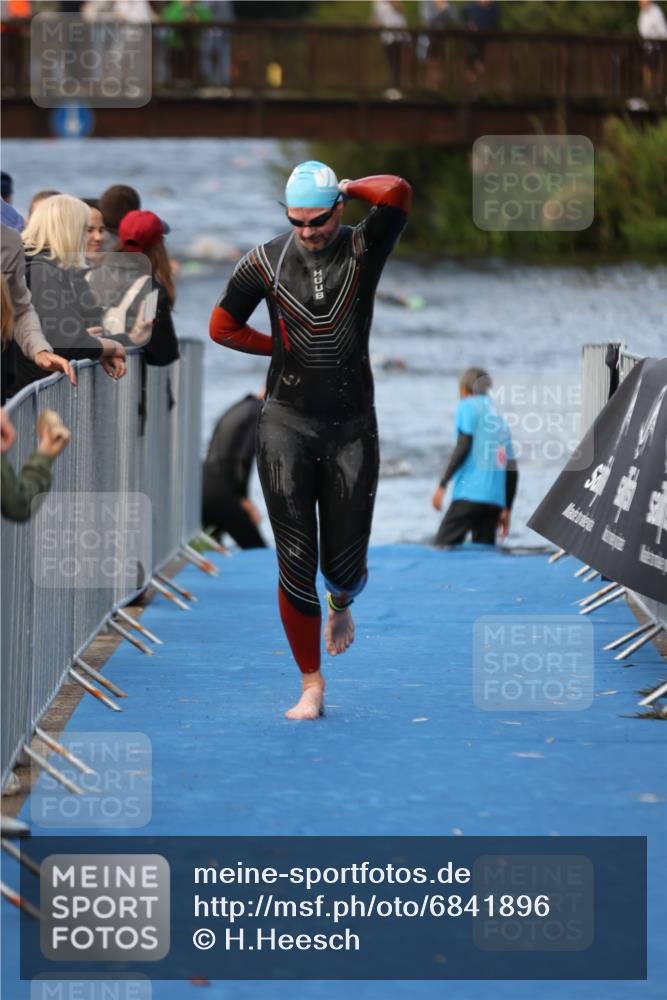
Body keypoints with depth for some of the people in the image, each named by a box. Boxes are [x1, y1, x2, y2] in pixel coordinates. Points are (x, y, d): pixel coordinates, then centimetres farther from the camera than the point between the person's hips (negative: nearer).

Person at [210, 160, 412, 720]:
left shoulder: (363, 249, -3)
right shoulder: (267, 262, 0)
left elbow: (397, 192, -22)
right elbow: (223, 326, 12)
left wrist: (348, 188, -6)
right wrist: (282, 348, 8)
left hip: (352, 428, 0)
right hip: (287, 425, 0)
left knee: (344, 565, 3)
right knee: (296, 563, -5)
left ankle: (342, 605, 41)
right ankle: (311, 685, 5)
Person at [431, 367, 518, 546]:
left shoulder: (467, 406, 6)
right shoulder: (499, 417, 23)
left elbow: (463, 446, -9)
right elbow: (512, 469, 19)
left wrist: (442, 485, -10)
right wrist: (507, 509, 22)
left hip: (469, 495, -6)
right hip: (495, 500, 6)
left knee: (441, 548, -8)